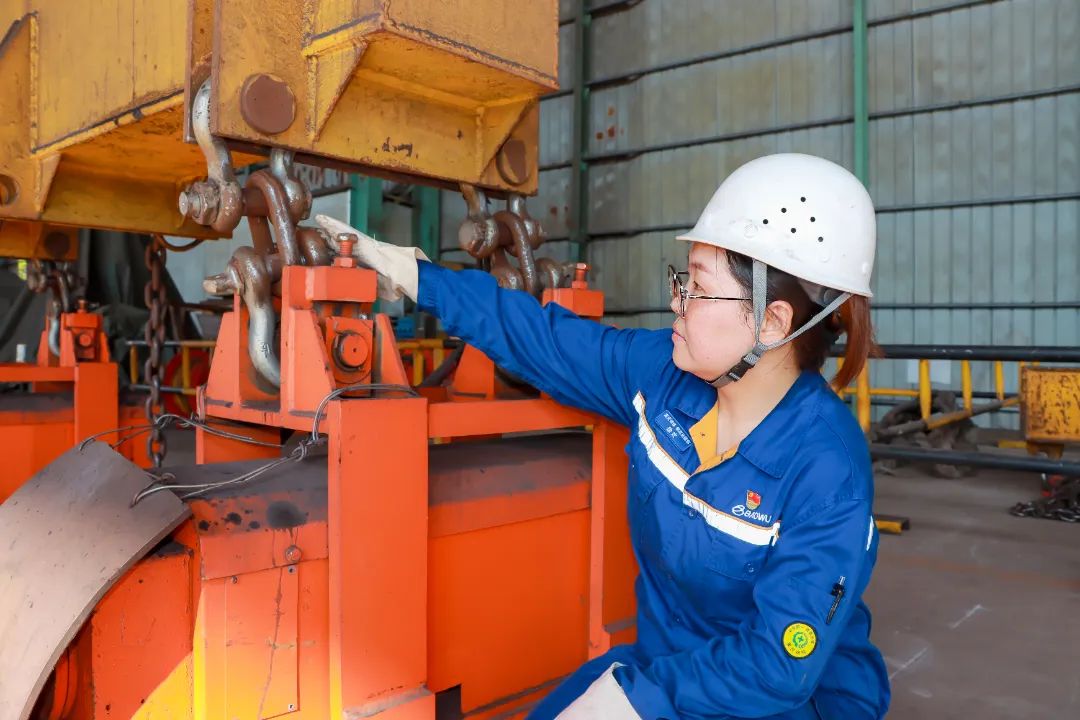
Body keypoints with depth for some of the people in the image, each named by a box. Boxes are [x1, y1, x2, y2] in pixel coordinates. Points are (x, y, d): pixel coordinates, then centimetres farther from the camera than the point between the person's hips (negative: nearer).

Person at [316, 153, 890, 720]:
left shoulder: (827, 472, -26)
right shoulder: (662, 372, -10)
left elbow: (779, 663, -26)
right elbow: (541, 337, -1)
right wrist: (412, 275, 3)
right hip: (666, 662, 5)